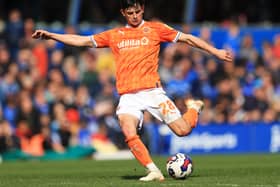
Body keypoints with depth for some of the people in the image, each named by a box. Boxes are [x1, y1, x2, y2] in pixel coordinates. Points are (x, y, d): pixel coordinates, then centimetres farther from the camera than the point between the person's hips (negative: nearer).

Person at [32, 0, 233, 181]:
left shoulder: (155, 29, 8)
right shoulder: (114, 35, 15)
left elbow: (187, 38, 10)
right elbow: (82, 41, 17)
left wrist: (216, 51, 6)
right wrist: (50, 35, 12)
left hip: (152, 91, -2)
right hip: (128, 96, 2)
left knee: (183, 130, -8)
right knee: (129, 133, -25)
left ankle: (194, 107, 26)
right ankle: (153, 171, -14)